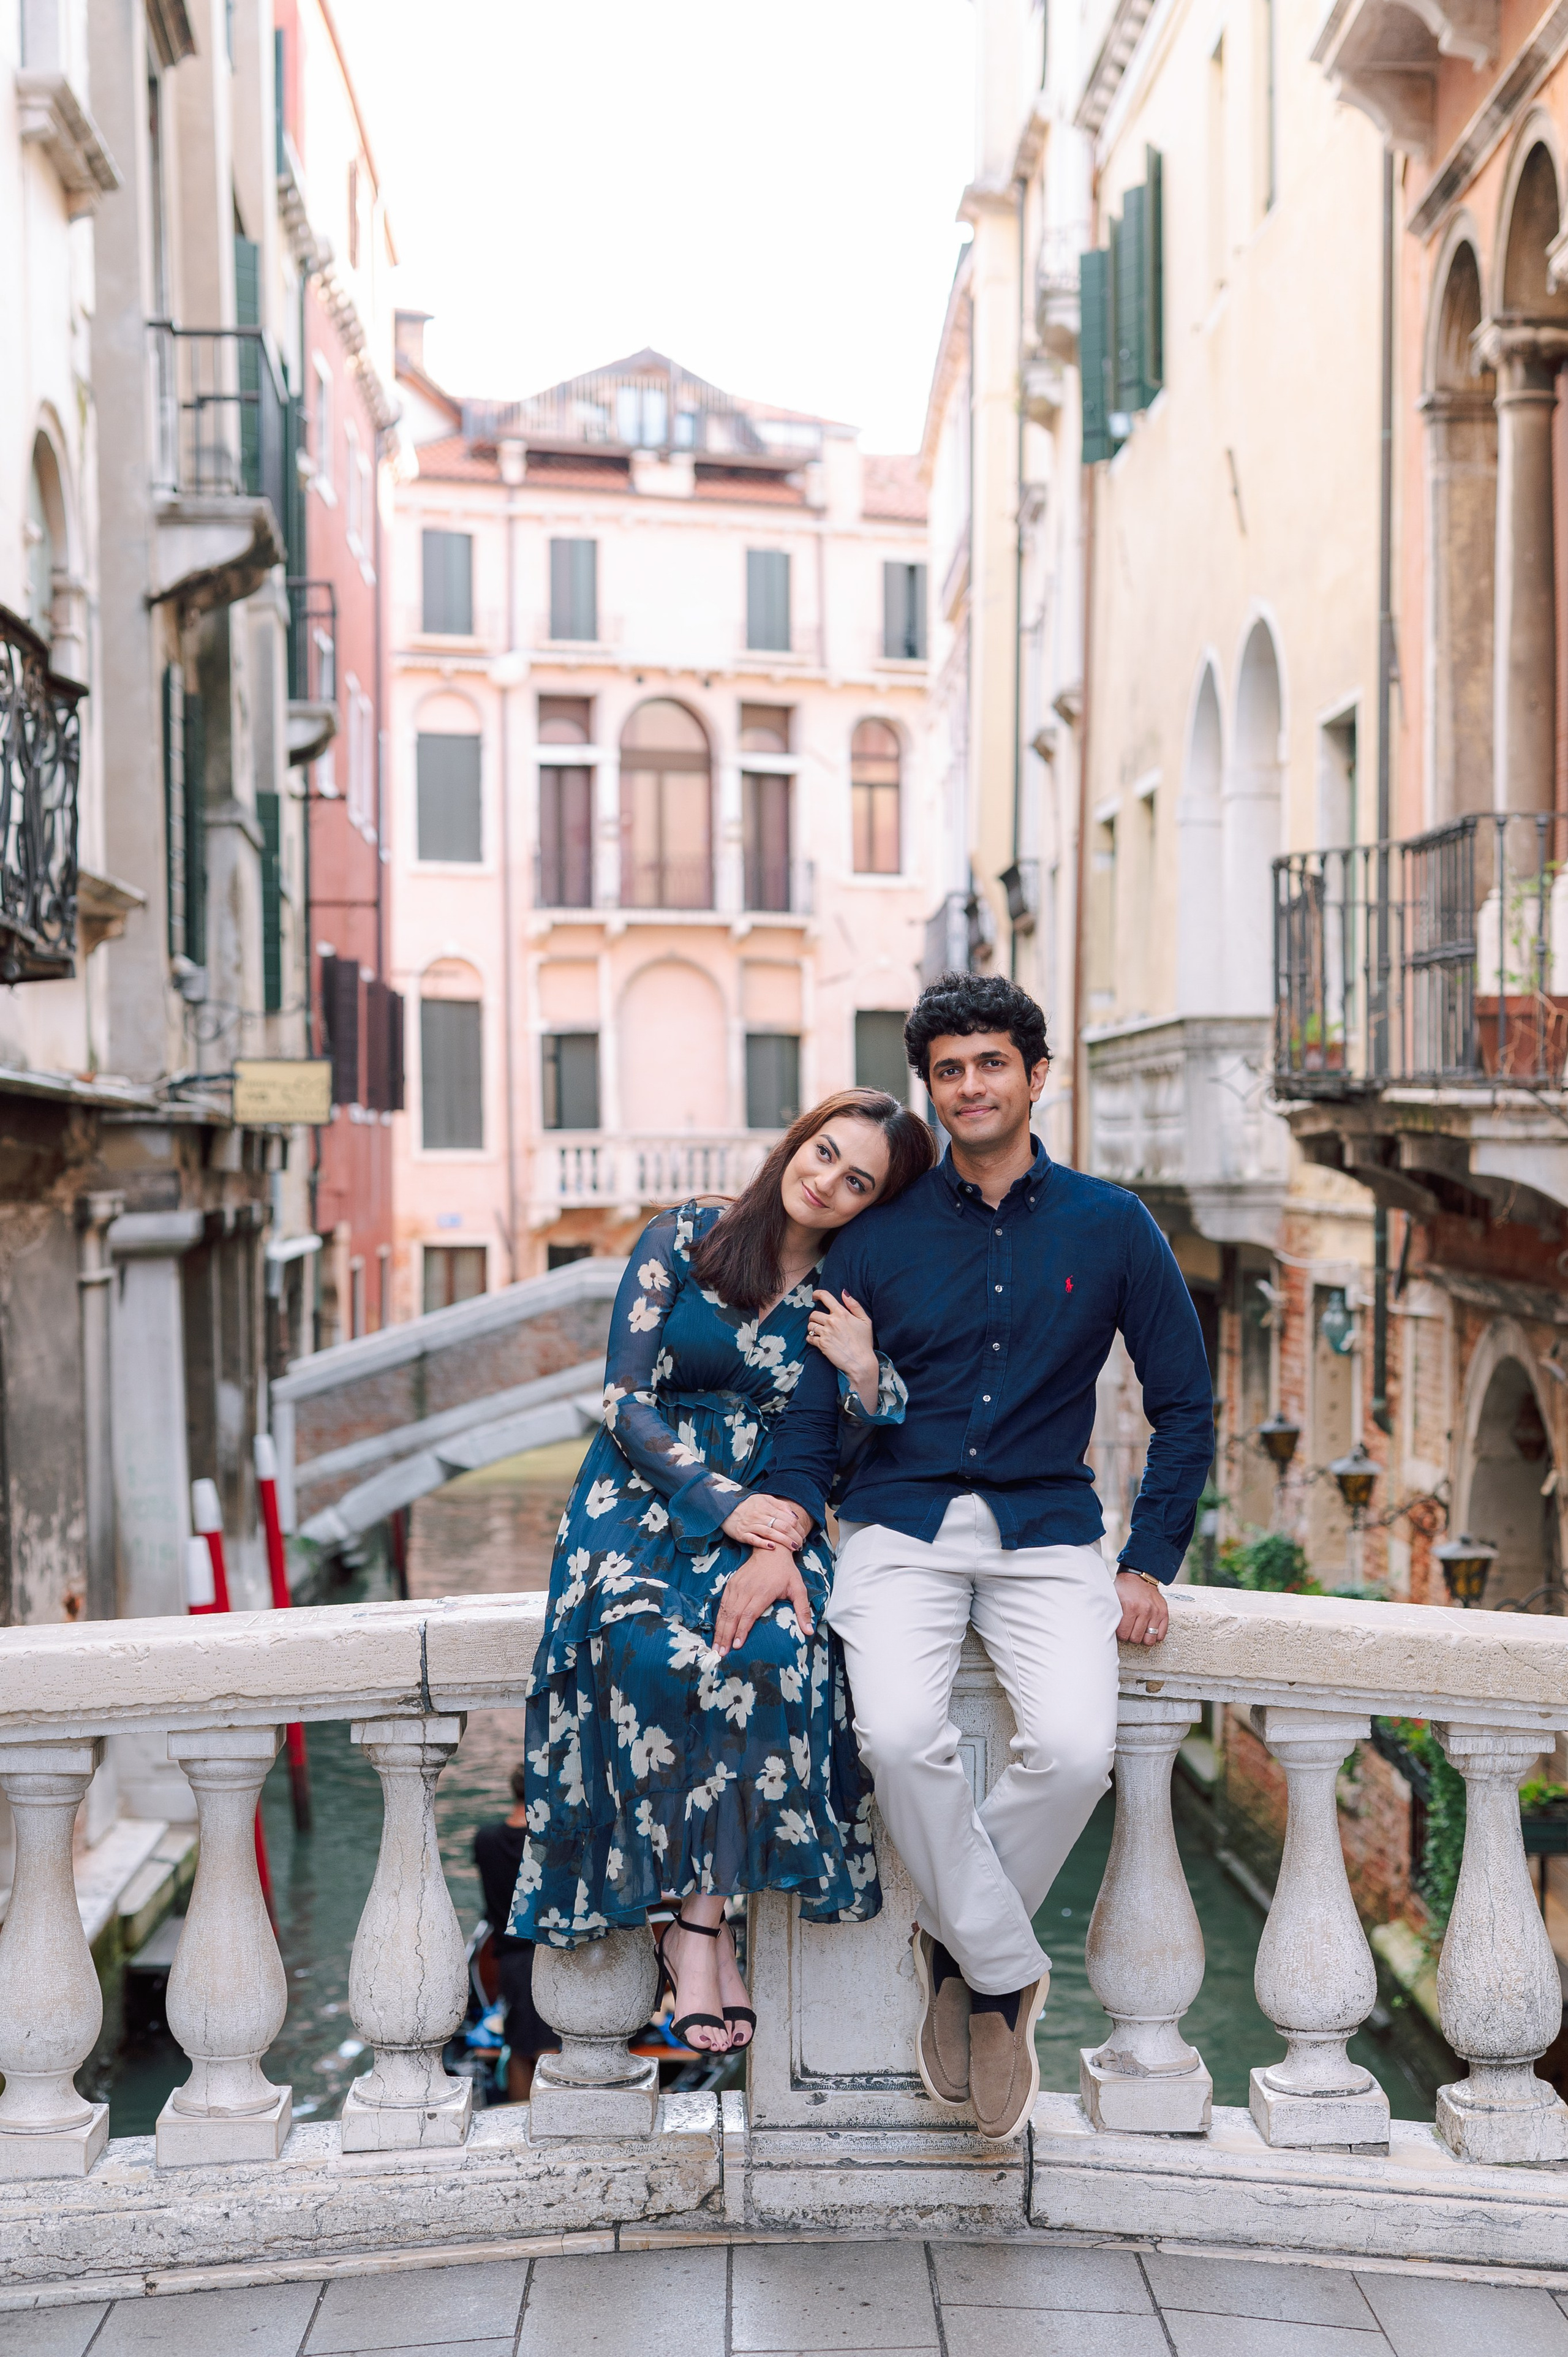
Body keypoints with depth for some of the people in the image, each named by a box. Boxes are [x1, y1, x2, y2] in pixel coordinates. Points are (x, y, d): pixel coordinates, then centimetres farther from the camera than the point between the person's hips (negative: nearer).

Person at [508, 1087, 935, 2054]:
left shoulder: (855, 1298, 7)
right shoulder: (682, 1241, 1)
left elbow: (847, 1467, 6)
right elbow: (628, 1402, -4)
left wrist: (865, 1377, -15)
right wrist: (726, 1505, -15)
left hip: (774, 1518, 1)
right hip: (645, 1502, -1)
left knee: (770, 1649, -33)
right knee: (654, 1652, -33)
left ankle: (698, 1919, -21)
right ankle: (705, 1926, -20)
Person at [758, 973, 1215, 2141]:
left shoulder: (1110, 1225, 6)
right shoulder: (880, 1238, 7)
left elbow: (1185, 1403, 11)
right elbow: (816, 1407, 9)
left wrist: (1150, 1564, 3)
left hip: (1045, 1532, 0)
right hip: (903, 1529, 0)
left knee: (1074, 1748, -26)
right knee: (900, 1734, -28)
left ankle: (954, 1940, 2)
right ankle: (1008, 1969, -5)